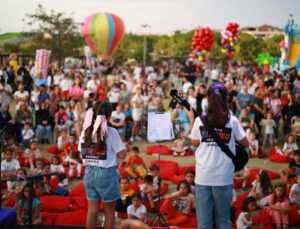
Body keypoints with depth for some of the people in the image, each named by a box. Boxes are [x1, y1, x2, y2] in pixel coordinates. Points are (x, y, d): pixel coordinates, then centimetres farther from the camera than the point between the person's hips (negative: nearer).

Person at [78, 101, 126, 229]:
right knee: (109, 211, 9)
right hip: (106, 173, -5)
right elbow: (122, 154, -11)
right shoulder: (110, 132, -12)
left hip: (89, 173, 5)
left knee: (92, 211, 10)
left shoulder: (85, 131, 3)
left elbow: (82, 154, 9)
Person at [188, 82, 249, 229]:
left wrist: (191, 119, 15)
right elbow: (245, 143, 5)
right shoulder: (232, 121, -6)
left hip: (203, 177, 0)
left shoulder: (199, 121, -4)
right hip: (224, 177, 0)